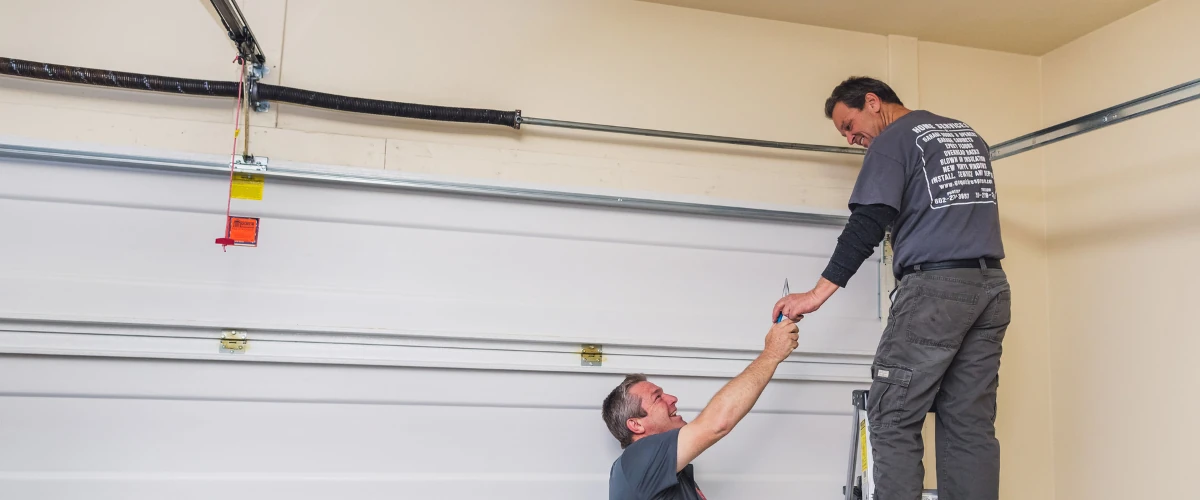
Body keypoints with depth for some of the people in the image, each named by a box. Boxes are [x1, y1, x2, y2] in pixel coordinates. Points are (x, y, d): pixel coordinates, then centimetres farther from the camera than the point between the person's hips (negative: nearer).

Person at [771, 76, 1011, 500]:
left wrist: (818, 293, -13)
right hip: (991, 286, 8)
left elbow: (866, 226, -12)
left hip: (935, 285, -8)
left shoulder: (893, 141, -1)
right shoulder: (969, 134, 21)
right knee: (971, 422, 7)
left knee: (894, 419, -3)